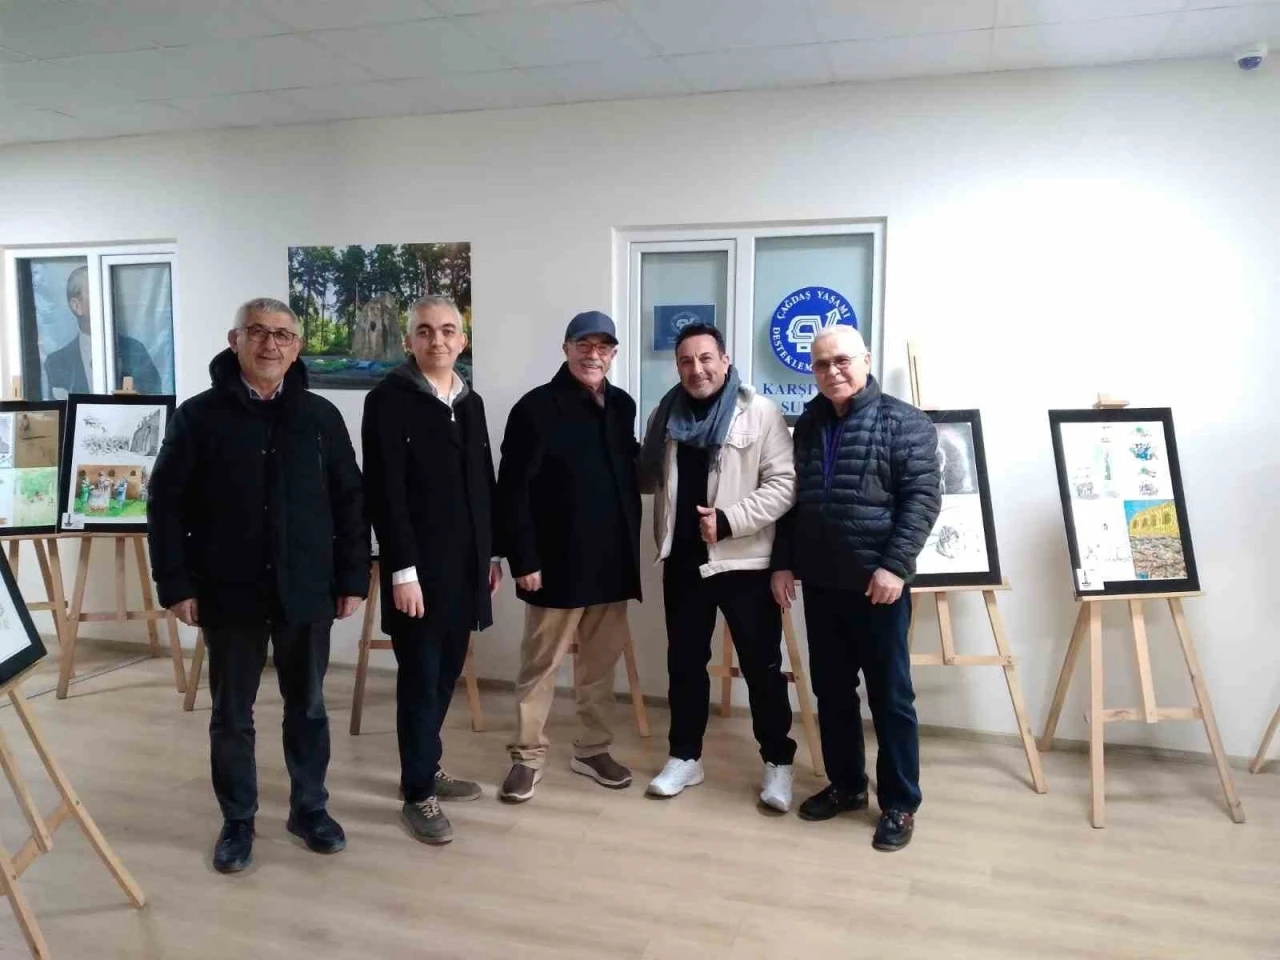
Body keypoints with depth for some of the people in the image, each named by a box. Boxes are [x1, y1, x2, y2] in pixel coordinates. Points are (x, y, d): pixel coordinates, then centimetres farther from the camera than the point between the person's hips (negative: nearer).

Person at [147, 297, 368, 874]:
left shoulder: (321, 417, 2)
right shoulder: (199, 416, -2)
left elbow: (350, 502, 4)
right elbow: (166, 505, -1)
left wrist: (353, 579, 0)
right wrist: (177, 585, -6)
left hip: (306, 591, 1)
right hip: (229, 592, -1)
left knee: (307, 706, 13)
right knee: (231, 713, 11)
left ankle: (309, 808, 31)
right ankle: (237, 821, 28)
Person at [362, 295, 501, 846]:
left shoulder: (471, 403, 13)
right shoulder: (389, 399, -8)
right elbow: (384, 492, -14)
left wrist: (492, 554, 13)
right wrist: (402, 569, -18)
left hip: (466, 563, 6)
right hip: (419, 567, -6)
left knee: (446, 673, 14)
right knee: (420, 678, 1)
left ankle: (428, 767, 31)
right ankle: (418, 794, 14)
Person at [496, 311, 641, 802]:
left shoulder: (623, 406, 9)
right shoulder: (536, 407, -9)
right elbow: (513, 490, -12)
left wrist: (631, 545, 11)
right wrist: (523, 559, -16)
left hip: (612, 560, 6)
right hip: (558, 562, -5)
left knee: (602, 661, 15)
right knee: (541, 664, 7)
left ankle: (593, 750, 30)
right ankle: (528, 756, 20)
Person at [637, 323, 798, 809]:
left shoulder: (760, 412, -8)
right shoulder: (667, 414, 8)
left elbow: (783, 485, -13)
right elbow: (647, 479, 18)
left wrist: (728, 519, -20)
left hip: (744, 563, -4)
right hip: (683, 560, 5)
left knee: (762, 666, 6)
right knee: (684, 662, 14)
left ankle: (777, 762, 23)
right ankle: (685, 756, 30)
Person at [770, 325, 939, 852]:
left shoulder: (904, 422, -4)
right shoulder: (807, 426, 13)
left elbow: (922, 498, -11)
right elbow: (790, 500, 16)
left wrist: (895, 565, -18)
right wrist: (783, 563, 8)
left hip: (877, 582, -5)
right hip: (820, 582, 5)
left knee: (890, 695, 4)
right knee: (831, 691, 13)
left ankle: (900, 803, 18)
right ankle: (845, 784, 30)